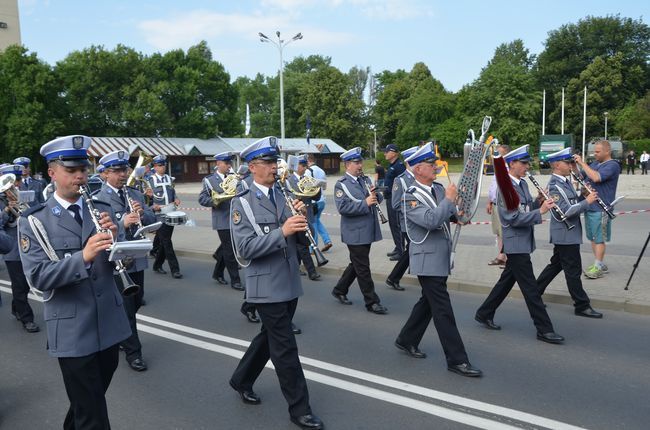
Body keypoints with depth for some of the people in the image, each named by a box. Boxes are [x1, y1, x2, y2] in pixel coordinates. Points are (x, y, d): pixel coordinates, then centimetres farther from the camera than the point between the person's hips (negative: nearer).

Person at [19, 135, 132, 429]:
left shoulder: (103, 210, 4)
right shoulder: (33, 221, -6)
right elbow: (37, 277, -16)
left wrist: (115, 238, -17)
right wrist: (83, 256, -30)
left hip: (109, 323, 4)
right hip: (72, 331, -4)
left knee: (91, 398, 23)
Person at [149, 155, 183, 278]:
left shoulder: (169, 178, 14)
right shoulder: (150, 180, -3)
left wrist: (176, 199, 1)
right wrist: (153, 206, -19)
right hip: (159, 216, -6)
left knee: (165, 243, 12)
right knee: (167, 243, -6)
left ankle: (157, 265, 28)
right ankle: (175, 269, -3)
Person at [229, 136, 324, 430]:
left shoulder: (284, 195, 6)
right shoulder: (242, 203, -9)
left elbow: (297, 236, 7)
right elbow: (245, 248, -19)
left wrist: (300, 218, -14)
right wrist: (282, 232, -28)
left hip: (290, 283, 6)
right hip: (267, 286, -6)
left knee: (270, 337, 20)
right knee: (285, 348, 0)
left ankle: (241, 380, 42)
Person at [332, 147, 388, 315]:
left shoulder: (366, 180, 11)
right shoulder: (341, 184, -10)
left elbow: (378, 199, 14)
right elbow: (343, 207, -21)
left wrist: (375, 195, -8)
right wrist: (365, 203, -25)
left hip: (368, 231, 7)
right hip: (355, 233, -7)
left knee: (357, 264, 18)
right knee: (363, 268, 0)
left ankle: (339, 290, 34)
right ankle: (372, 302, 10)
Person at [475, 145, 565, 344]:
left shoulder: (522, 183, 11)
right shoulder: (505, 187, -17)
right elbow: (514, 218, -23)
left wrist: (539, 202, -1)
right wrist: (540, 211, -25)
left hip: (522, 243, 10)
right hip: (516, 243, -9)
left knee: (507, 280, 18)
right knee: (530, 287, -3)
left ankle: (484, 314, 30)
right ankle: (544, 329, 5)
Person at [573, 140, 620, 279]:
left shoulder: (612, 165, -11)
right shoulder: (595, 163, 14)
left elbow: (596, 177, -27)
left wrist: (582, 163, -20)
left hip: (601, 209, -8)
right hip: (589, 206, 8)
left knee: (599, 239, -4)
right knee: (593, 238, 13)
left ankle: (598, 267, 1)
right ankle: (601, 264, 23)